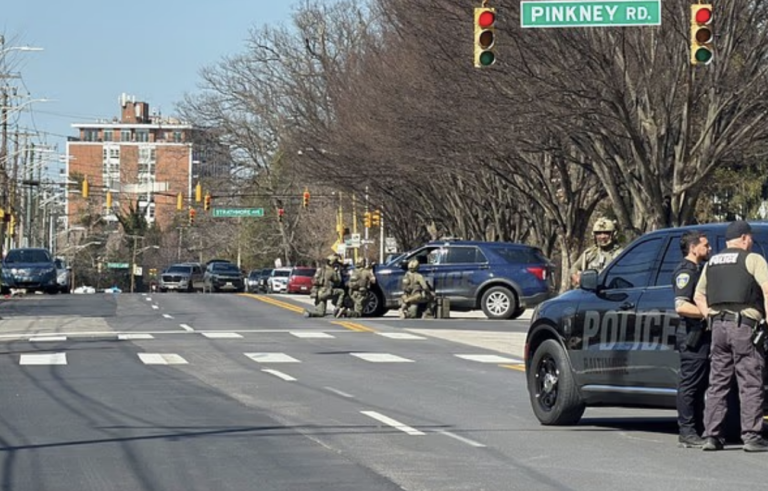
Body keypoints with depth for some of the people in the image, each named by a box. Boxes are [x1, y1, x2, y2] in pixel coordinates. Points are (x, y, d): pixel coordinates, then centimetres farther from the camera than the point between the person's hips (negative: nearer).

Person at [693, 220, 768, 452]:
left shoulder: (712, 263, 18)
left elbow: (698, 296, 21)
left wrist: (711, 316, 15)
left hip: (718, 326, 6)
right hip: (744, 325, -6)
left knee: (717, 383, 10)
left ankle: (711, 435, 7)